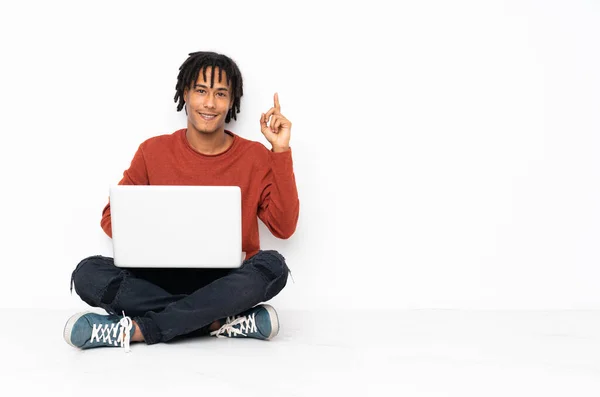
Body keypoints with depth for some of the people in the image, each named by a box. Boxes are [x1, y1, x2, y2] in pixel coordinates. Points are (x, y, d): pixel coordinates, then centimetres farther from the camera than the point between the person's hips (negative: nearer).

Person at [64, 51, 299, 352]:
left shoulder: (255, 157, 1)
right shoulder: (153, 152, 5)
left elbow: (284, 227, -7)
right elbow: (112, 216, 8)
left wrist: (280, 150, -12)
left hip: (226, 284, -1)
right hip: (161, 279, 1)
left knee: (273, 265, -32)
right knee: (89, 274, -24)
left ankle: (138, 329, -29)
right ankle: (221, 322, -25)